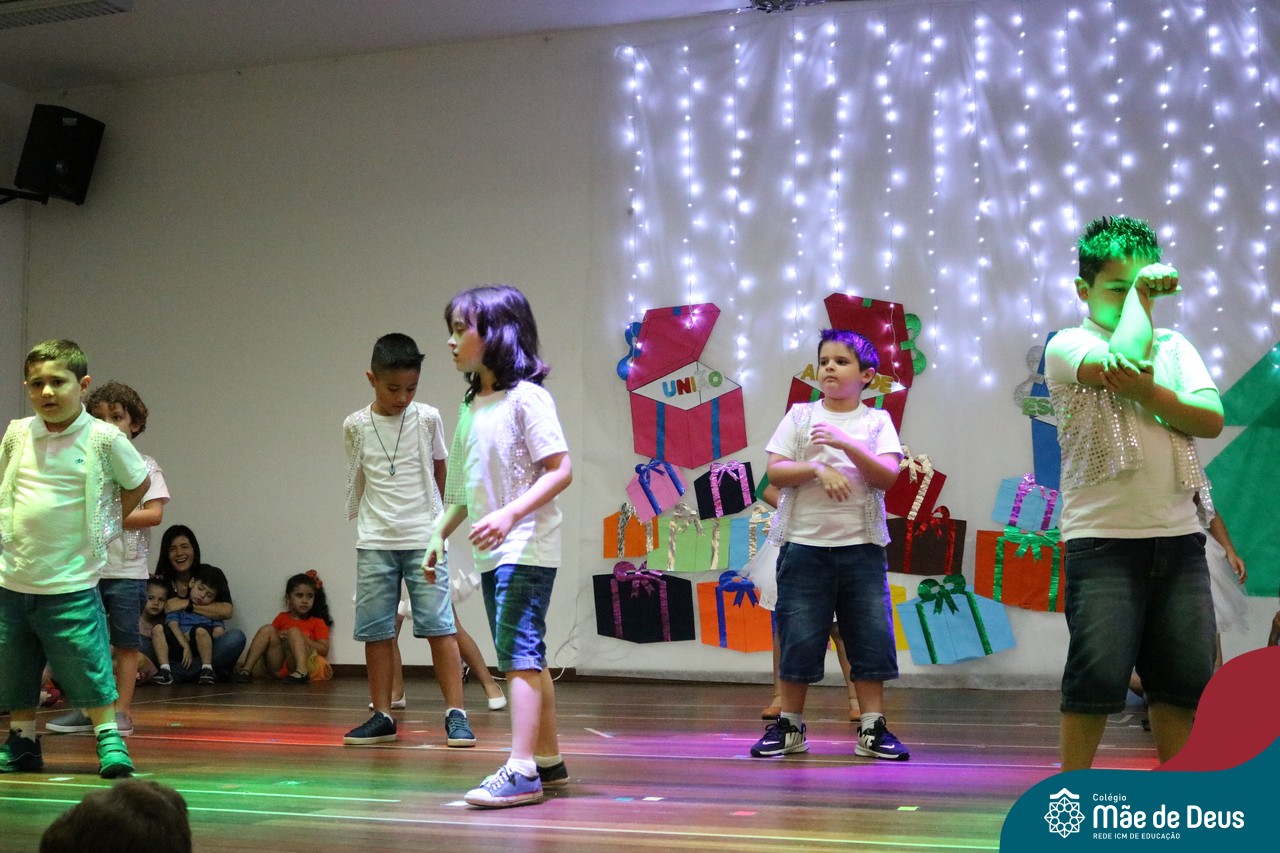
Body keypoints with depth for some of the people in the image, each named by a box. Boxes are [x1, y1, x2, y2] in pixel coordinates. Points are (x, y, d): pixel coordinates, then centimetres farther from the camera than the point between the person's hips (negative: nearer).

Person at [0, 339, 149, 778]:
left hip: (70, 582, -4)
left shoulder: (103, 438, -8)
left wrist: (108, 523, 5)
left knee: (90, 669, -3)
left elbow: (139, 482, 8)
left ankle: (110, 739, 10)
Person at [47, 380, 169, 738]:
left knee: (125, 642, 2)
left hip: (127, 570, -4)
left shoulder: (144, 465, 0)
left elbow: (154, 514, -10)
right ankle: (86, 709, 17)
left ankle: (122, 711, 8)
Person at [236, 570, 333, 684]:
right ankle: (246, 669, -22)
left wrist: (302, 638, -10)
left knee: (294, 631, -22)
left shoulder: (317, 622, 11)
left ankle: (301, 672, -43)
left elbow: (324, 650, -1)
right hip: (279, 667, 3)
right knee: (267, 629, -10)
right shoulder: (282, 618, 20)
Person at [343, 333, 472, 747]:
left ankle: (455, 713, -2)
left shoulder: (428, 419, -2)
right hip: (374, 542, 2)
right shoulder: (355, 426, 1)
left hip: (424, 539, -2)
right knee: (375, 630, 4)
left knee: (439, 624, -5)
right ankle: (382, 716, 13)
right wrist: (361, 518, 12)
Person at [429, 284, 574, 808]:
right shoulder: (471, 407, 14)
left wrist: (509, 515, -26)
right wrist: (440, 534, 20)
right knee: (525, 657, 13)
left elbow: (560, 470, -17)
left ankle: (521, 770, -13)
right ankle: (549, 761, 22)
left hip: (525, 549, -9)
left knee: (518, 653, -13)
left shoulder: (526, 398, -11)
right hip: (491, 554, 9)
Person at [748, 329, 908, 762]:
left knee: (871, 636, 0)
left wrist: (845, 444, -18)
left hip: (862, 545, 1)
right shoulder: (800, 415, 7)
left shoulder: (876, 421, 7)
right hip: (805, 543, 0)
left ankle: (873, 727, 8)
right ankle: (789, 726, 13)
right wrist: (818, 469, -17)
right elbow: (775, 472, -1)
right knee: (798, 639, 2)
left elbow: (887, 476, -6)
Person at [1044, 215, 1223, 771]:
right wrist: (1138, 290, -5)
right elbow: (1123, 357, -21)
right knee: (1099, 672, -8)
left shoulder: (1175, 346, 15)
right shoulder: (1068, 346, 1)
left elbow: (1212, 419, 0)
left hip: (1178, 535, 5)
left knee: (1186, 675, 7)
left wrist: (1147, 392, -15)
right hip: (1102, 537, -5)